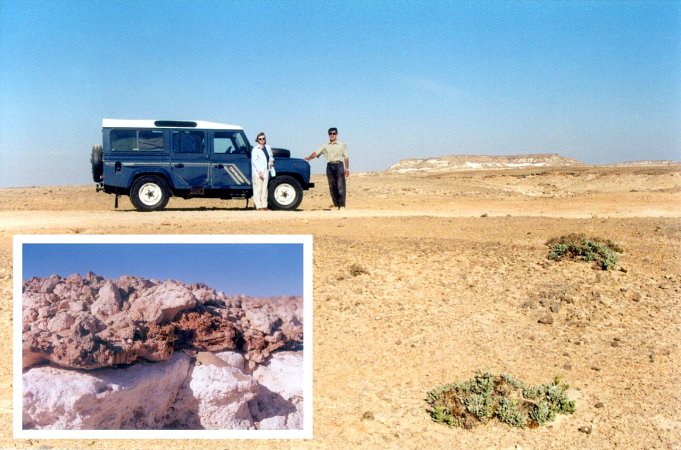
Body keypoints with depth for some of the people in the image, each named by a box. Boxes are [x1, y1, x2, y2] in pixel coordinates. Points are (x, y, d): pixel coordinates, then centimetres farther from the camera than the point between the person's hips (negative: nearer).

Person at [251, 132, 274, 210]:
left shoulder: (268, 148, 13)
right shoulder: (255, 149, -6)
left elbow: (270, 156, 30)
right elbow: (254, 161, -12)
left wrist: (271, 160, 7)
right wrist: (259, 171, -19)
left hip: (266, 172, 7)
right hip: (257, 172, -7)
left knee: (264, 189, 9)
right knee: (258, 190, -7)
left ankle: (264, 206, 13)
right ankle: (258, 207, -7)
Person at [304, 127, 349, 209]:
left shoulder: (342, 145, 10)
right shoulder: (325, 146, 13)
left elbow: (346, 157, 8)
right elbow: (316, 153, 1)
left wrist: (347, 168, 0)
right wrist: (309, 157, -17)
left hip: (339, 165, -3)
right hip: (330, 166, 3)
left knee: (341, 186, -10)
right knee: (332, 187, 3)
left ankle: (342, 205, -10)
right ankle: (336, 205, 9)